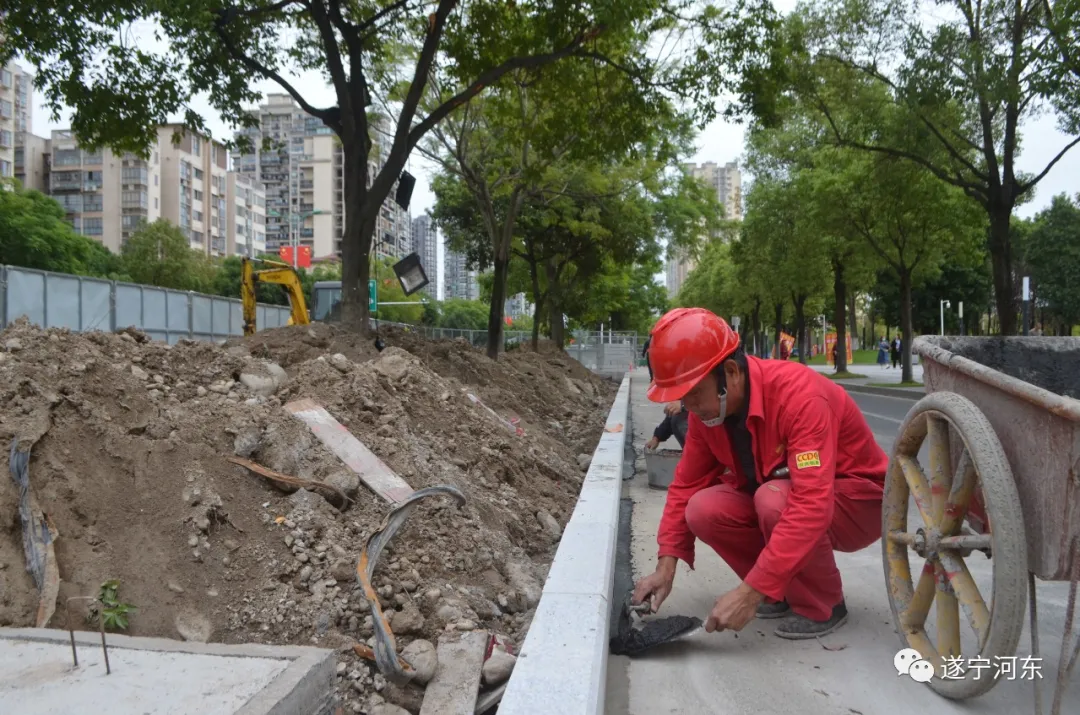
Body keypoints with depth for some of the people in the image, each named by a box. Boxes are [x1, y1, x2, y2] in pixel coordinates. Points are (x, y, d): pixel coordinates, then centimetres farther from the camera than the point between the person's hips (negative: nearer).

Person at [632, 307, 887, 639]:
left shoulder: (798, 394, -34)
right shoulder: (706, 408, -12)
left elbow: (811, 506, -41)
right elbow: (686, 484, -4)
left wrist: (750, 593, -43)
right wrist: (666, 567, -14)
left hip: (858, 499, -6)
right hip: (775, 499, 6)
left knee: (775, 500, -36)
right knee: (704, 510, -19)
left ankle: (822, 606, -10)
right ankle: (785, 590, 3)